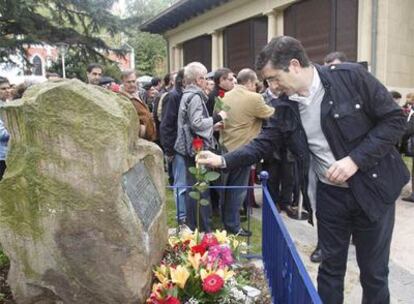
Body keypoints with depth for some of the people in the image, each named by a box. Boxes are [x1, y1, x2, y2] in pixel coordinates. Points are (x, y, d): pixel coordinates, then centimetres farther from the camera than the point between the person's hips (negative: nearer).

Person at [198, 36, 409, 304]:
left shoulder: (351, 76, -15)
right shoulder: (286, 106, -1)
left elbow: (394, 119, -12)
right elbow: (264, 142, 3)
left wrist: (355, 159, -21)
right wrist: (224, 160, -9)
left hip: (372, 186, -3)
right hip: (330, 193, 3)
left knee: (374, 271, 11)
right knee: (331, 267, 14)